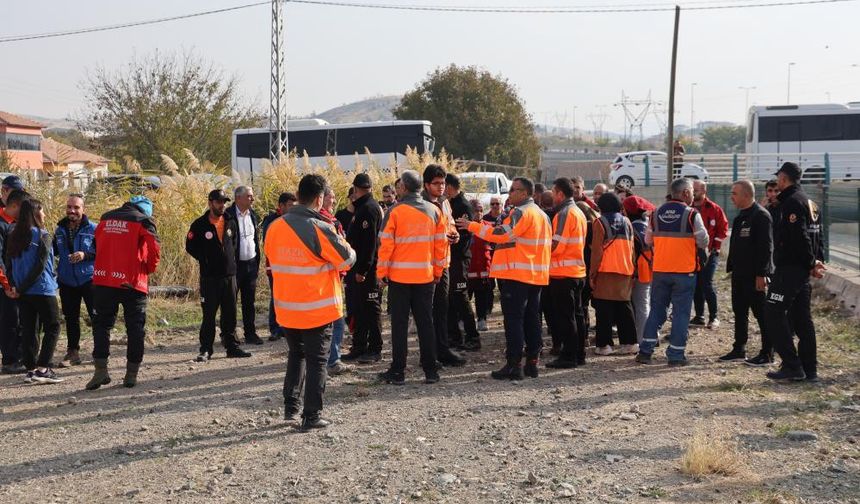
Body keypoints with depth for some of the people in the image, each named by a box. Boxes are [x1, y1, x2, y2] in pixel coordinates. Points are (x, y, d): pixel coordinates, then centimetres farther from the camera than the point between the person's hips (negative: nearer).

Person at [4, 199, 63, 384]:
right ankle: (43, 368, -8)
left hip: (22, 292, 6)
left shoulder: (13, 237, 9)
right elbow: (40, 265, -15)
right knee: (52, 327, 1)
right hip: (42, 290, -6)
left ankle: (31, 369, 11)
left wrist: (14, 286, -1)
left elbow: (8, 264, 7)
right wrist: (21, 289, -10)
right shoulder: (43, 235, -9)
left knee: (29, 330, 10)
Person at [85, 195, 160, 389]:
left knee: (101, 324, 12)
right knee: (135, 328, 7)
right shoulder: (144, 221, -3)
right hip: (133, 283, -3)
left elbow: (98, 245, 17)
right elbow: (154, 250, -11)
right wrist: (148, 270, 5)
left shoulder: (105, 218, 12)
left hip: (103, 281, 3)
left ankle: (101, 370, 3)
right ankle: (131, 374, 9)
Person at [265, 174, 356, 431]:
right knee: (317, 361, 6)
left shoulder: (275, 227, -1)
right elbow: (348, 259, -11)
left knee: (296, 355, 23)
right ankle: (311, 416, 8)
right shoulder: (320, 229, -18)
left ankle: (290, 407, 24)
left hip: (286, 307, 5)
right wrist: (338, 237, 7)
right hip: (317, 309, -5)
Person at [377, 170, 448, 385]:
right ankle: (430, 370, 13)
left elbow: (386, 244, -9)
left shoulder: (395, 211, -8)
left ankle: (397, 372, 8)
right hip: (425, 276, 3)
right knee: (425, 323, 10)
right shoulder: (434, 210, 2)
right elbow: (441, 244, 4)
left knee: (399, 324, 5)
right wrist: (438, 271, 13)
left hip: (399, 276, -3)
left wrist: (381, 272, 0)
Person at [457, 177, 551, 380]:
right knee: (532, 318, 12)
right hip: (536, 275, 9)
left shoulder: (521, 212, -13)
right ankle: (532, 362, 17)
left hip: (516, 274, -9)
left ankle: (514, 364, -5)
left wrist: (472, 226, -16)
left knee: (513, 319, -6)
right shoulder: (541, 214, 17)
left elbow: (502, 235, -22)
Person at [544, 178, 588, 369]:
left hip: (563, 272, -9)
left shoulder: (564, 213, -13)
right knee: (576, 314, 13)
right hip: (578, 271, 9)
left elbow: (557, 245, -19)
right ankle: (578, 355, 19)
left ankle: (568, 356, -1)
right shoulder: (578, 212, 16)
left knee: (565, 317, -4)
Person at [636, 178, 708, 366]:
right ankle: (676, 355, 7)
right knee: (681, 313, 4)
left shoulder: (658, 212, 4)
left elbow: (648, 239, 9)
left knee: (656, 310, 13)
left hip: (660, 270, 4)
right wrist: (702, 251, 13)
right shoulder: (691, 214, -10)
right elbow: (703, 241, -8)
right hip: (684, 271, -4)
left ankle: (645, 351, 11)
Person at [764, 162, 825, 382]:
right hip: (802, 270, 10)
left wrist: (811, 263, -12)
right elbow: (816, 237, 18)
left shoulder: (791, 202, -15)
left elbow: (800, 238, -22)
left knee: (773, 314, -6)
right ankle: (809, 369, 15)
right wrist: (816, 261, 8)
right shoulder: (808, 202, 18)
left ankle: (792, 366, -8)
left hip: (789, 269, -10)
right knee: (801, 317, 12)